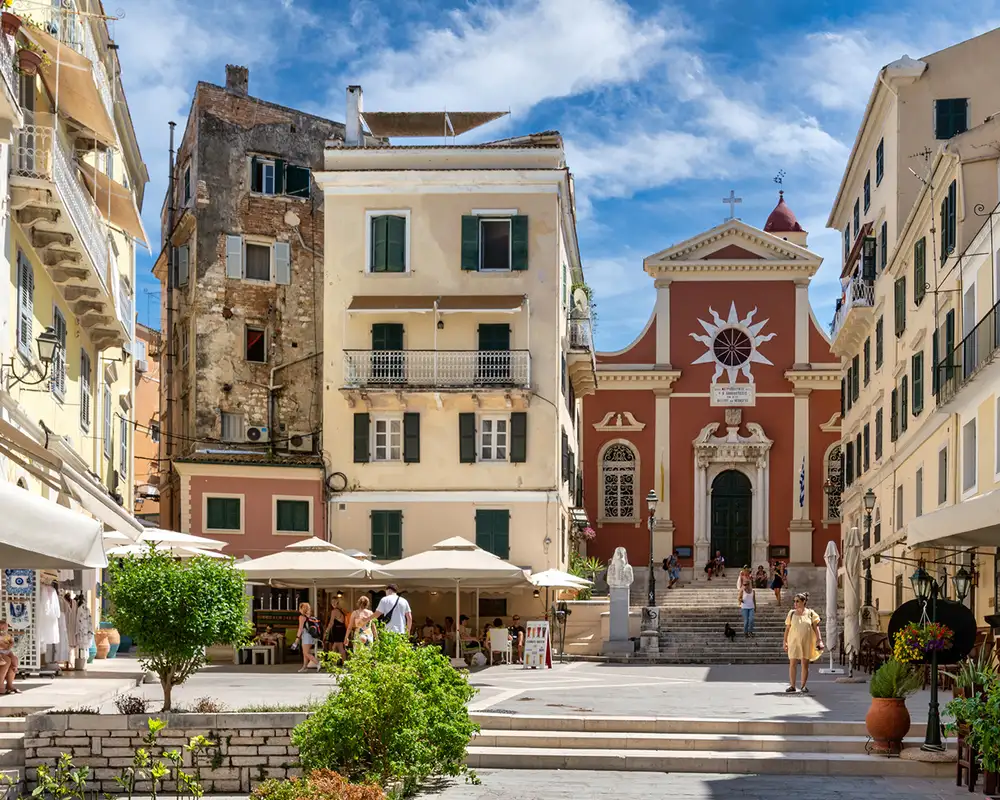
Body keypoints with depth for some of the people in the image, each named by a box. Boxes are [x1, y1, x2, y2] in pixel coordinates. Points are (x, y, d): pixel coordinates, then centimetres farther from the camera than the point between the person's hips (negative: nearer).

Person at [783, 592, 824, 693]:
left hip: (806, 642, -1)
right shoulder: (791, 613, 5)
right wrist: (785, 641, 6)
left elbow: (816, 627, 2)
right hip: (794, 642, 1)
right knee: (792, 663, -3)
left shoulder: (810, 613, 2)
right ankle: (792, 686, 1)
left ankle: (803, 686, 10)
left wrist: (819, 640, -7)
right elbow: (787, 628, 8)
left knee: (805, 664, 2)